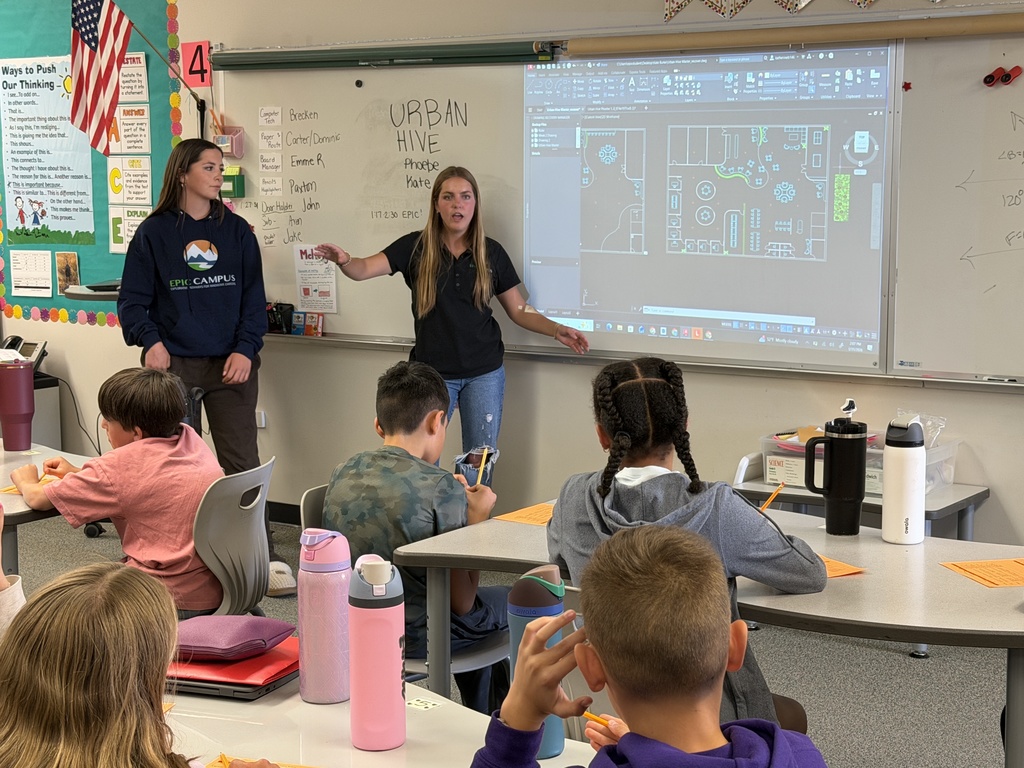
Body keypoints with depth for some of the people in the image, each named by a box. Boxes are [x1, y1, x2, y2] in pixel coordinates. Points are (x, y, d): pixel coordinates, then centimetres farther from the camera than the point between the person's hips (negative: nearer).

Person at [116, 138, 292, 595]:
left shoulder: (237, 231, 8)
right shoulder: (154, 232, 3)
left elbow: (254, 299, 7)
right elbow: (132, 300, 1)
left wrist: (245, 350, -7)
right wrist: (150, 341, -16)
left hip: (231, 365, 1)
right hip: (172, 364, -1)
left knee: (242, 461, -2)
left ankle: (264, 558, 0)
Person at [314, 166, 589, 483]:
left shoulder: (491, 253, 0)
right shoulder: (416, 247, -5)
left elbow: (519, 310, 6)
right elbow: (364, 269, -16)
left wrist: (557, 330, -8)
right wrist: (344, 260, -38)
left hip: (484, 373, 1)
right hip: (432, 373, -1)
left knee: (481, 464, 9)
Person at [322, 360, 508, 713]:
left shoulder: (342, 474, -3)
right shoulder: (441, 487, -22)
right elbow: (462, 602, -15)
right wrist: (476, 519, -5)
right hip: (416, 637, -7)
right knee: (508, 600, 22)